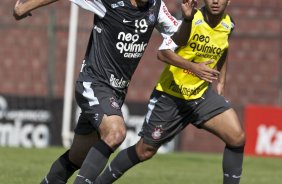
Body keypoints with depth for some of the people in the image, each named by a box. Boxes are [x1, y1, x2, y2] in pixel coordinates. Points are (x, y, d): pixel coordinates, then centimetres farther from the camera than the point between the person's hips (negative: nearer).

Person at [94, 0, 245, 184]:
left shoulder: (228, 25, -2)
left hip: (202, 94, 5)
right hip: (170, 95, -5)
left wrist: (221, 80, 15)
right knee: (145, 151, 5)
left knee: (237, 138, -14)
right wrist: (193, 67, -40)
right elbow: (163, 52, -28)